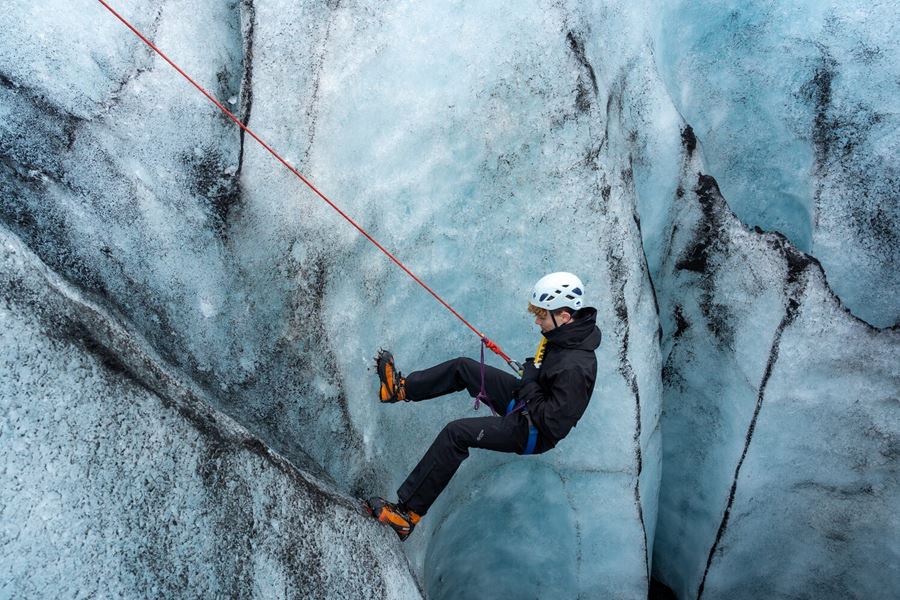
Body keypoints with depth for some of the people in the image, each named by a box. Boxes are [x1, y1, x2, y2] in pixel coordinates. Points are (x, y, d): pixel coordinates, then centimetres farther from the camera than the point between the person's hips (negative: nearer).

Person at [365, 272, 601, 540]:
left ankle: (408, 513, -13)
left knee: (456, 432, -22)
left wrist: (528, 385, -21)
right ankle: (401, 388, 23)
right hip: (525, 399, 10)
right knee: (463, 367, 6)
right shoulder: (569, 329, -6)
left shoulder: (576, 368, -34)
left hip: (534, 432, -10)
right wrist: (527, 381, -3)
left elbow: (553, 422, -31)